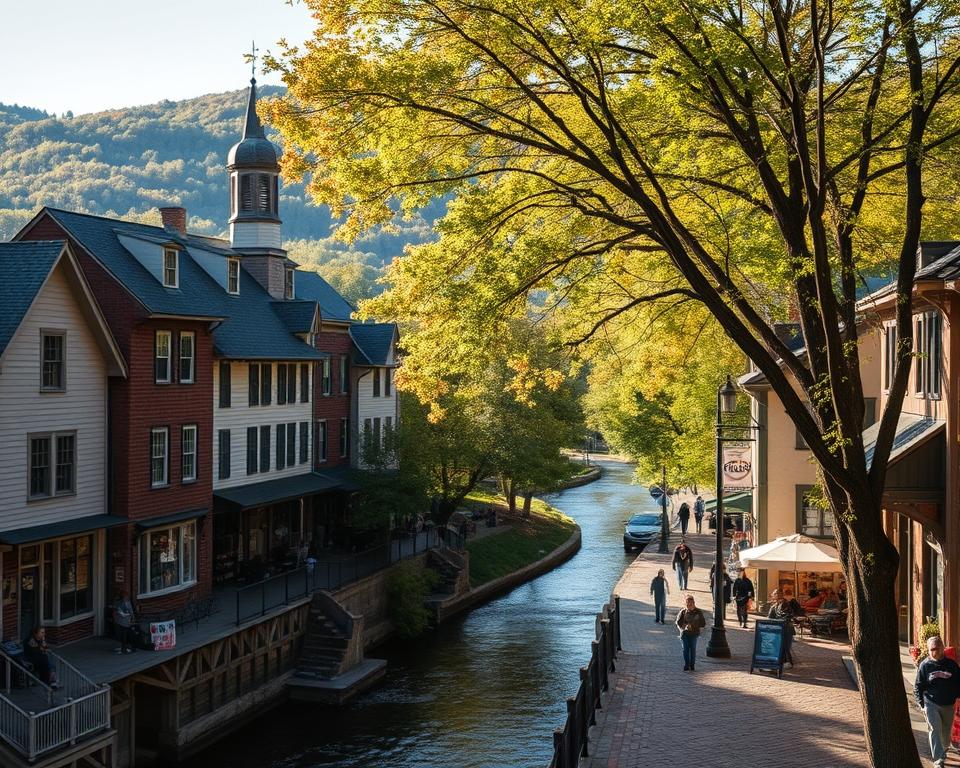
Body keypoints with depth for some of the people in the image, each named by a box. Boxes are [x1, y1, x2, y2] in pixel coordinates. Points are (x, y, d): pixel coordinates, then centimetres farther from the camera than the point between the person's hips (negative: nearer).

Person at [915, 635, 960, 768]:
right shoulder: (924, 665, -3)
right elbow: (918, 686, 1)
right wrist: (921, 704, -6)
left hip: (948, 704, 2)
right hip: (931, 703, -2)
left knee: (946, 732, 15)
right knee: (935, 730, -12)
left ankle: (943, 751, 44)